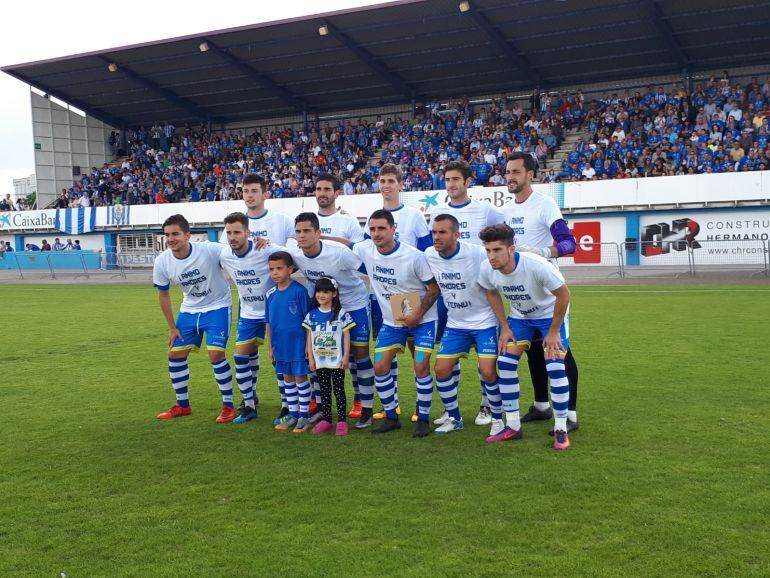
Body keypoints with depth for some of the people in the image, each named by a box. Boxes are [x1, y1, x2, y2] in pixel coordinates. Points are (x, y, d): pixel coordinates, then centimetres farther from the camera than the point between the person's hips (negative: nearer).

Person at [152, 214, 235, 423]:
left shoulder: (210, 250, -26)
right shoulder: (162, 262, -12)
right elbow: (163, 294, 2)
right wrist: (172, 327, 4)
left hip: (217, 307, -5)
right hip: (189, 310, 5)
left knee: (216, 354, -16)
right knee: (175, 354, 5)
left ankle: (228, 405, 2)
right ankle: (182, 405, 24)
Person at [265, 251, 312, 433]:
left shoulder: (299, 290, -12)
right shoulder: (271, 294, 4)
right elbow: (269, 322, 11)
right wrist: (270, 346, 11)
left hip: (298, 343, -5)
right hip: (280, 345, 5)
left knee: (300, 378, 3)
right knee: (287, 379, 14)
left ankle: (304, 416, 13)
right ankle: (293, 415, 25)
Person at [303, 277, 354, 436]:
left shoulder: (341, 314, -6)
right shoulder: (312, 314, 3)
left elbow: (346, 335, -4)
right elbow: (309, 336, 5)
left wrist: (346, 357, -8)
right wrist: (310, 358, 2)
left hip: (337, 360, -4)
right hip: (320, 360, 4)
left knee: (339, 390, 1)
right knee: (324, 391, 11)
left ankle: (342, 421, 5)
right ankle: (326, 420, 18)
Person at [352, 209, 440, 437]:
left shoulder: (414, 256, -22)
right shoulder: (366, 249, -9)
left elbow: (434, 288, -13)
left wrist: (417, 315, -18)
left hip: (422, 320, -5)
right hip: (391, 321, 5)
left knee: (421, 367, -11)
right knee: (380, 367, 0)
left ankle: (423, 419, 7)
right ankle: (391, 417, 17)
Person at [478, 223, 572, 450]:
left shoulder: (536, 265, -37)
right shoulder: (487, 270, -22)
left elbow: (563, 295, -24)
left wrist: (553, 331, -19)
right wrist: (505, 327, -3)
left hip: (550, 314, -4)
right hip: (519, 316, 5)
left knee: (555, 368, -15)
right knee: (504, 364, -5)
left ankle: (561, 429, 1)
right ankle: (513, 426, 8)